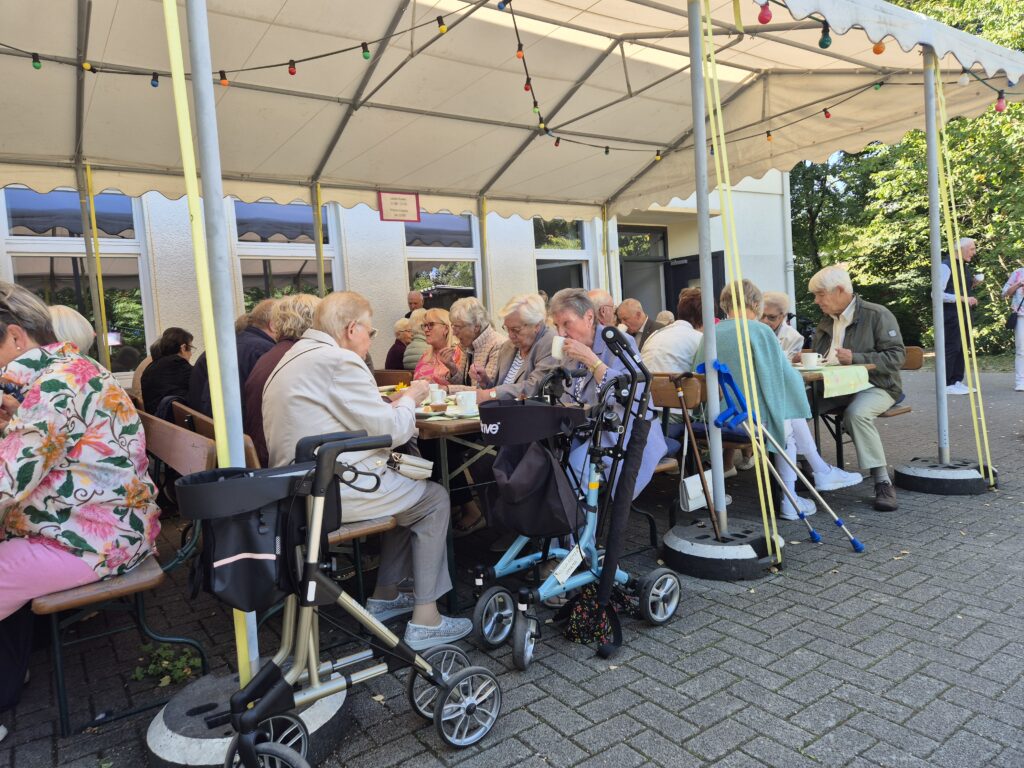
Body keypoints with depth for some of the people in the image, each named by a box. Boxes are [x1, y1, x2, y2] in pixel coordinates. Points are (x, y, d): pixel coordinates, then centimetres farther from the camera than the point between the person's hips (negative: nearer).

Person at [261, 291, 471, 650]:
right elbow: (391, 431, -15)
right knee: (434, 499, 7)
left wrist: (392, 404, 13)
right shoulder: (338, 361, -17)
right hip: (333, 493, -10)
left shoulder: (296, 357, 16)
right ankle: (425, 621, 9)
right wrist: (409, 399, 3)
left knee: (408, 488, 25)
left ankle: (384, 596, 30)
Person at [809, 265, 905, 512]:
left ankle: (883, 482, -26)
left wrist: (856, 358, -22)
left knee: (856, 413, -38)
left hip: (874, 386, -6)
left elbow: (897, 357, -12)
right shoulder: (826, 321, 17)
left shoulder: (877, 315, -4)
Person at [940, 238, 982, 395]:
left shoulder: (965, 267, 16)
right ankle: (947, 385, -3)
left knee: (961, 348, 10)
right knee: (951, 348, -8)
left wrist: (973, 285, 8)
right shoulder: (946, 266, -12)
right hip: (951, 315, -9)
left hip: (964, 313, 9)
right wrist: (963, 298, -22)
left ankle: (957, 382, 16)